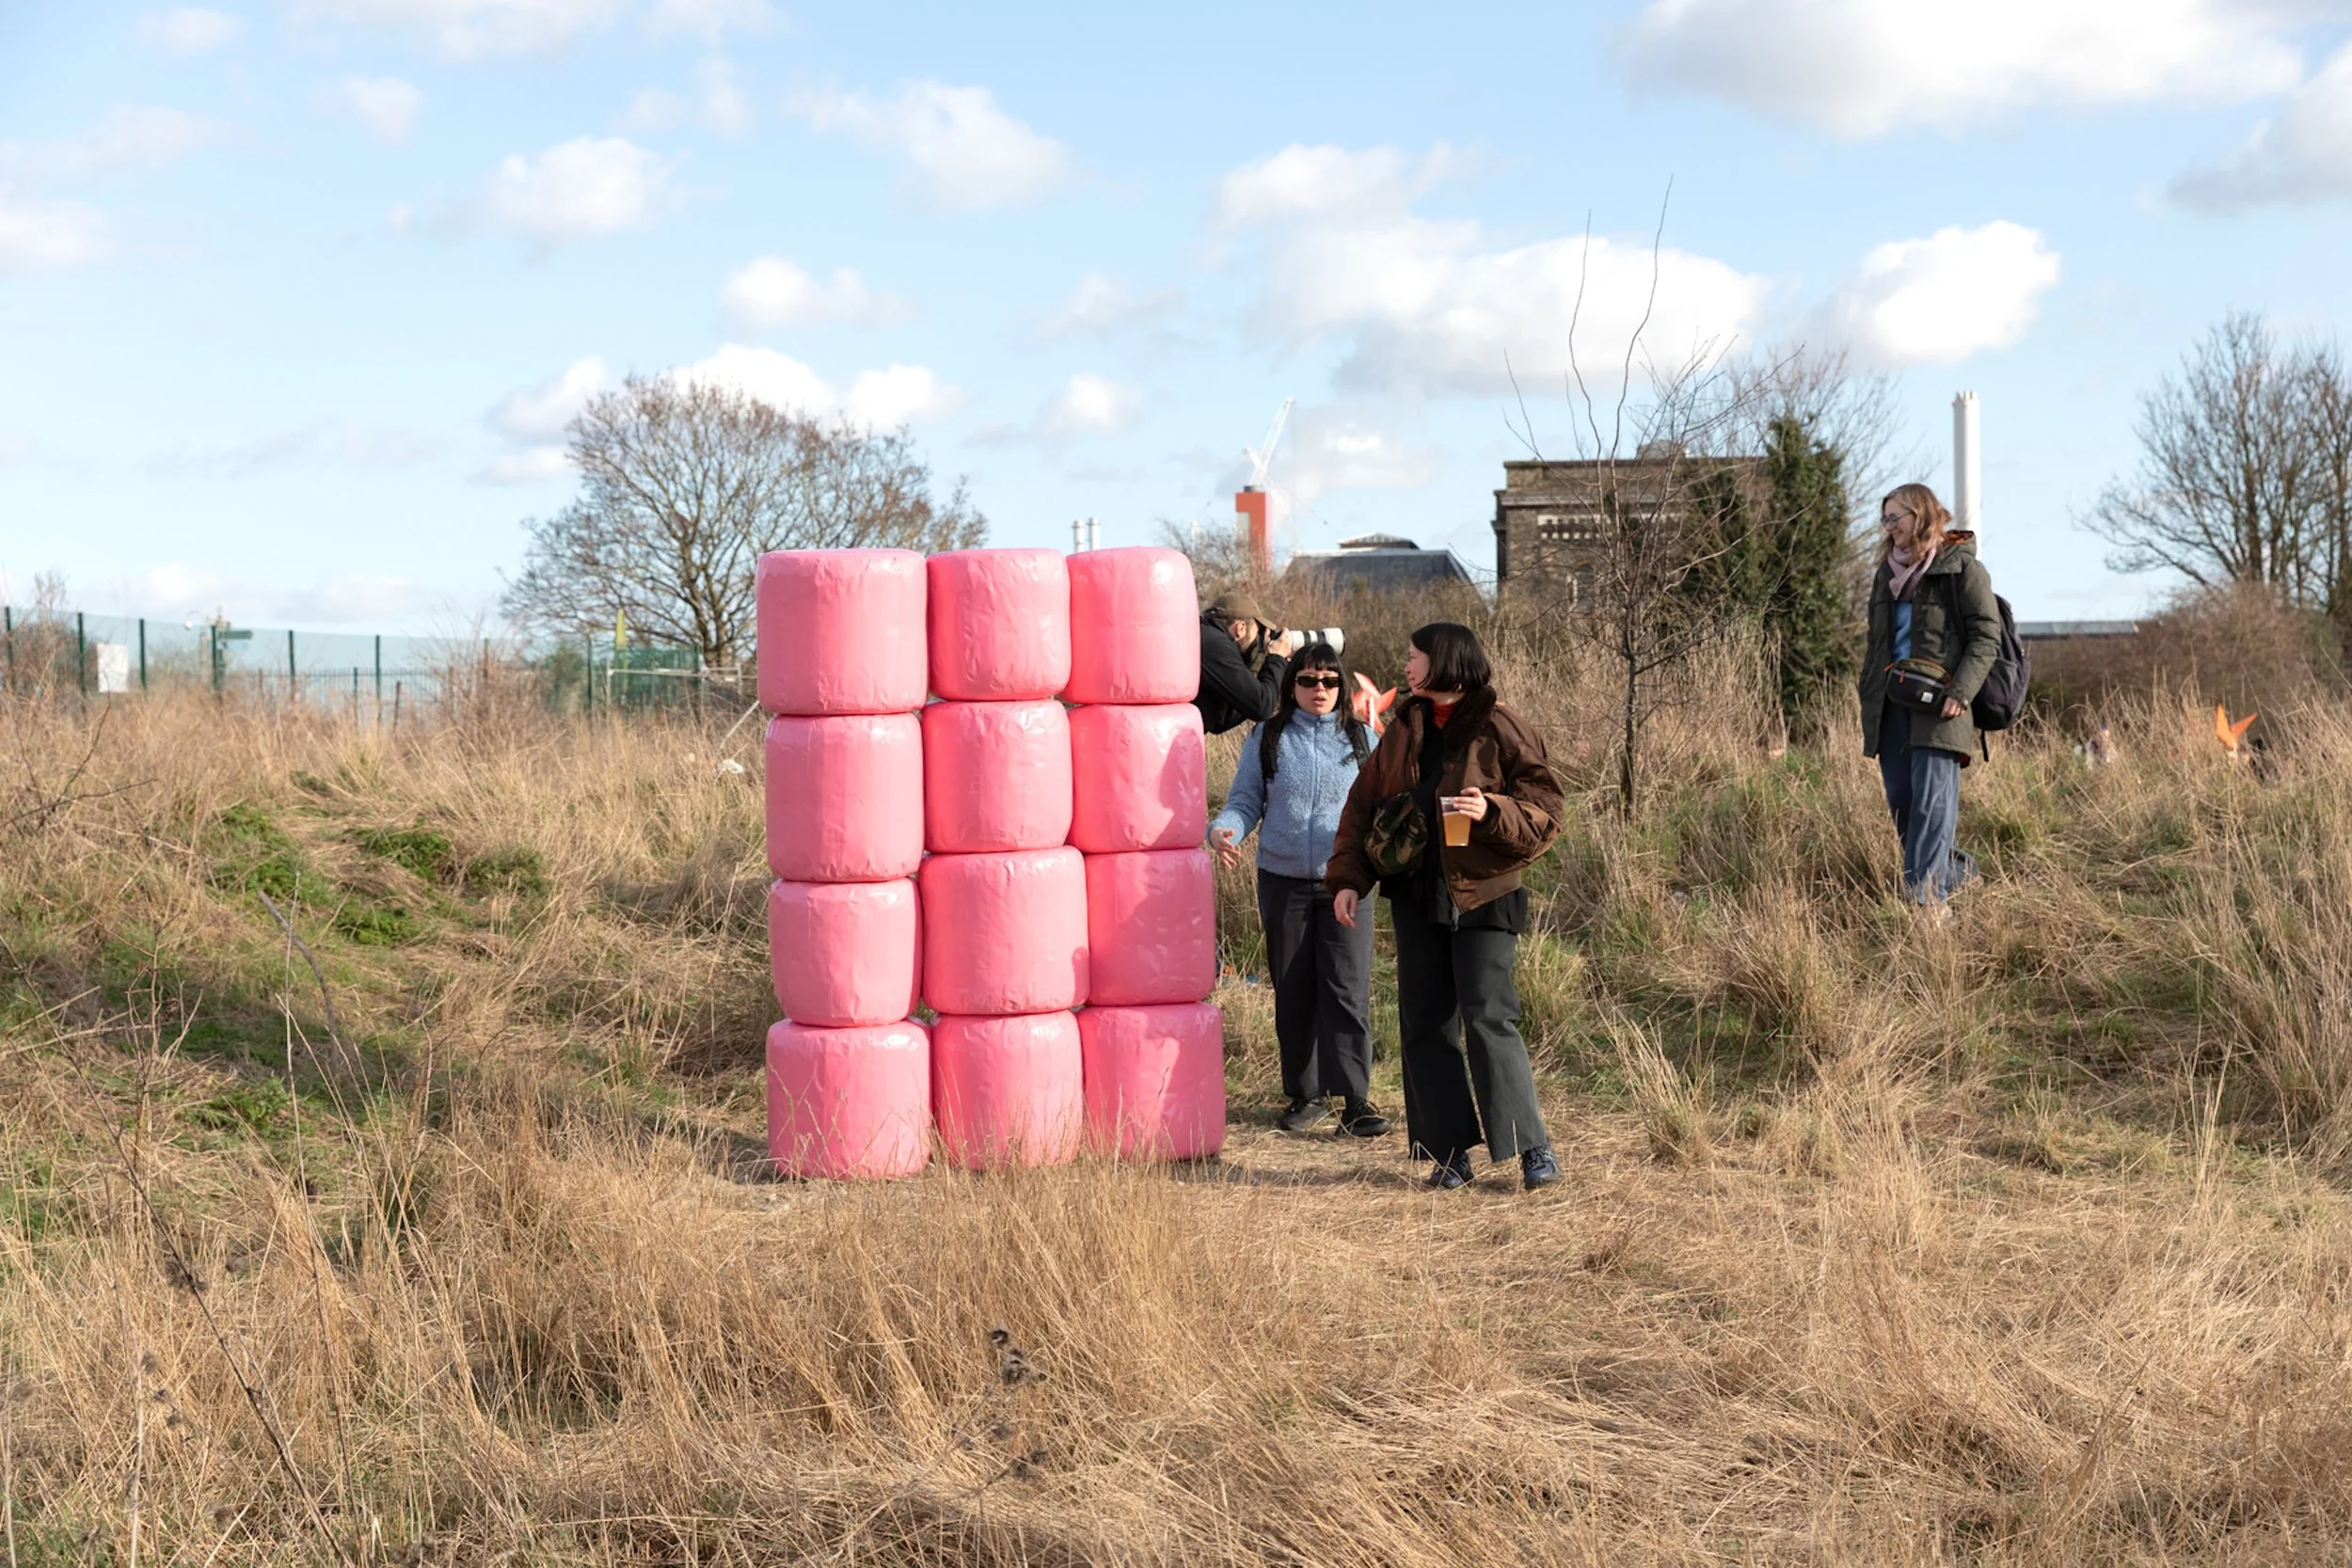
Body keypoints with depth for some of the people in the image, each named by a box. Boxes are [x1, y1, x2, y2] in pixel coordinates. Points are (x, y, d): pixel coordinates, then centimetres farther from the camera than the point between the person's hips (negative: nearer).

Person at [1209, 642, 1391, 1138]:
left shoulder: (1361, 739, 6)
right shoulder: (1266, 739, 6)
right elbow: (1245, 801, 7)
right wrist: (1224, 830, -14)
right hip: (1283, 881, 1)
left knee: (1348, 990, -9)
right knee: (1293, 993, 8)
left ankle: (1355, 1100, -7)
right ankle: (1305, 1095, 18)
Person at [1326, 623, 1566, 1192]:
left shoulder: (1499, 729, -6)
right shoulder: (1404, 730, 11)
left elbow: (1545, 807, -8)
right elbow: (1362, 805, 14)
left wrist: (1492, 813, -26)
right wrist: (1347, 878, 4)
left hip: (1482, 895, -6)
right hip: (1416, 896, 6)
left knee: (1488, 1020, -11)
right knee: (1423, 1024, 5)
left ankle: (1533, 1147, -3)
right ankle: (1451, 1150, 13)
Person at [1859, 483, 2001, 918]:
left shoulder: (1962, 568, -2)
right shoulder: (1887, 573, 20)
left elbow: (1986, 637, -7)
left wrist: (1960, 692, -18)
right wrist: (1868, 703, 17)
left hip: (1937, 706, -7)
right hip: (1891, 704, 7)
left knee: (1932, 800, -13)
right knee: (1901, 803, 6)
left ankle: (1927, 896, -16)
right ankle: (1956, 870, 23)